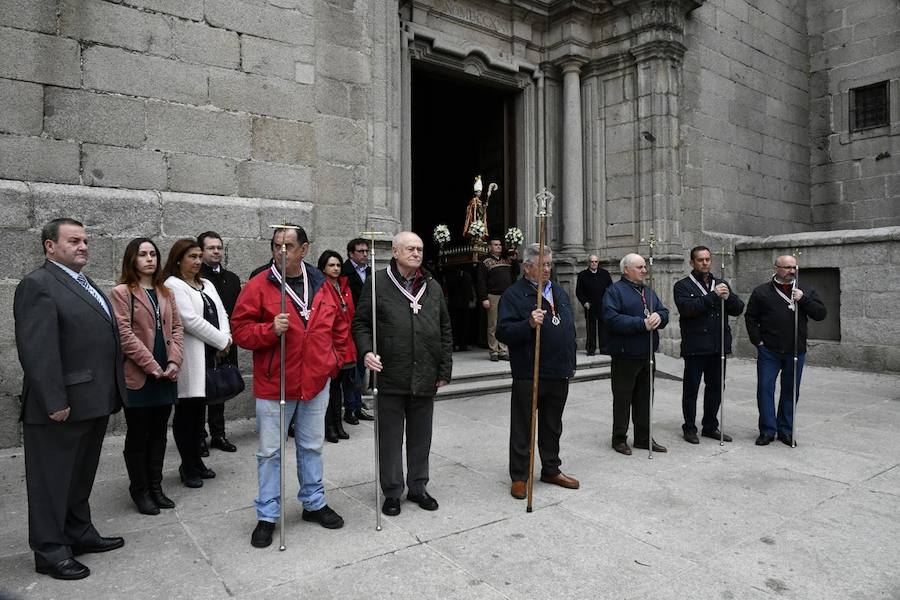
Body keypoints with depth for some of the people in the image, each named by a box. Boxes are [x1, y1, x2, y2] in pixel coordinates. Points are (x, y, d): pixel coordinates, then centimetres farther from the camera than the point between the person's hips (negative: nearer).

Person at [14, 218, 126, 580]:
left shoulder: (86, 285, 16)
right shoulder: (38, 284, -13)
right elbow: (36, 350, -20)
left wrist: (112, 393, 15)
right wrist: (54, 401, -22)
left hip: (94, 402, 9)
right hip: (62, 407, -9)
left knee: (81, 476, 20)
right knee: (52, 480, 6)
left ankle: (79, 534, 34)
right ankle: (50, 551, 19)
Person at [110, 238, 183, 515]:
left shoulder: (166, 293, 13)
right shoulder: (122, 292, -6)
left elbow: (176, 329, 9)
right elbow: (124, 334, -13)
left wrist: (174, 362, -5)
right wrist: (151, 366, -15)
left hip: (166, 376, 6)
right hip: (138, 376, -5)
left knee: (159, 434, 12)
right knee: (138, 436, 6)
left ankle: (155, 487, 24)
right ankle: (139, 491, 19)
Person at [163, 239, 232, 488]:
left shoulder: (206, 284, 17)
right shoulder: (173, 285, -7)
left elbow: (220, 314, 11)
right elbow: (191, 320, -16)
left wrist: (225, 338, -8)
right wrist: (221, 341, -11)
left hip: (209, 356, 7)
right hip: (189, 358, -7)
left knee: (198, 410, 14)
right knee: (185, 412, 2)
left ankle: (195, 462, 25)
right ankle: (188, 467, 13)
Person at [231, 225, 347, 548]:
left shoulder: (321, 286, 4)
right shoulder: (259, 285, -8)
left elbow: (339, 327, 15)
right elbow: (240, 330, -10)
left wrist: (334, 359, 8)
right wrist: (270, 329, -26)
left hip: (316, 382, 4)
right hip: (273, 385, -3)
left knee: (312, 446, 17)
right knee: (270, 451, 7)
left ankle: (314, 503, 34)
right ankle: (267, 516, 22)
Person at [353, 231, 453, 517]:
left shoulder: (432, 287, 10)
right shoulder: (377, 283, -1)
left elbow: (445, 330, 13)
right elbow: (360, 323, 1)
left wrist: (444, 370, 8)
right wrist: (366, 351, -17)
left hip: (425, 378, 4)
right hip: (390, 377, -3)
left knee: (421, 436, 15)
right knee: (390, 438, 7)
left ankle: (417, 487, 31)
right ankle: (392, 491, 23)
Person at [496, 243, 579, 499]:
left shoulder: (559, 292, 15)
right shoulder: (513, 294, -8)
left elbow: (570, 327, 22)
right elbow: (503, 332, -16)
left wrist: (570, 363, 19)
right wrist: (529, 324, -32)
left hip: (559, 373, 7)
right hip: (528, 375, -6)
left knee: (552, 427, 18)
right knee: (523, 428, 4)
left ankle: (551, 470, 32)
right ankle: (519, 477, 16)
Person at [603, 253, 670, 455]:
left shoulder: (649, 292, 16)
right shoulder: (615, 291, -10)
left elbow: (664, 312, 11)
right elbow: (612, 319, -22)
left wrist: (658, 316, -13)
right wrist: (642, 323, -24)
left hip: (647, 355, 7)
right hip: (625, 355, -7)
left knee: (645, 397, 15)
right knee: (622, 398, 3)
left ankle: (644, 437, 26)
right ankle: (619, 438, 15)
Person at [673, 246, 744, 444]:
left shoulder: (721, 284, 15)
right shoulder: (683, 285, -1)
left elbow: (738, 309, 7)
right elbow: (687, 308, -18)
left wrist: (728, 297, -13)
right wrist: (713, 296, -22)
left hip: (718, 346, 5)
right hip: (695, 347, -5)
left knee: (715, 387, 13)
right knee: (691, 388, 3)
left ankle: (710, 426, 26)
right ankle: (690, 428, 15)